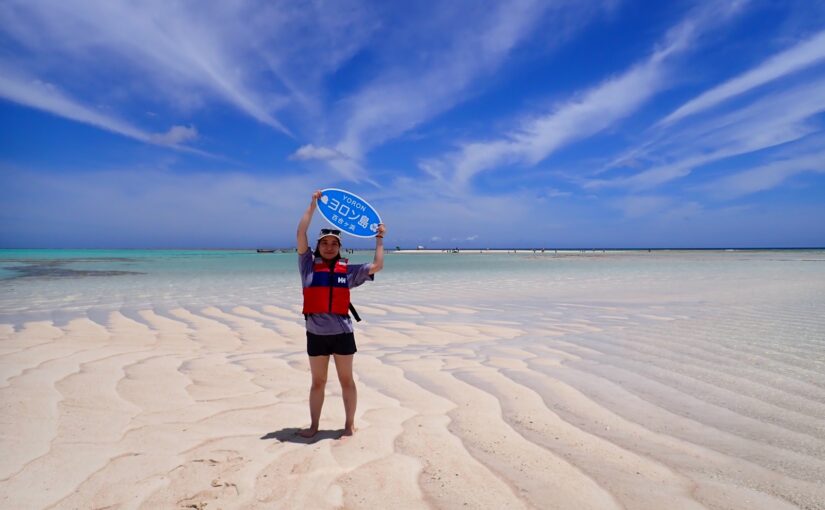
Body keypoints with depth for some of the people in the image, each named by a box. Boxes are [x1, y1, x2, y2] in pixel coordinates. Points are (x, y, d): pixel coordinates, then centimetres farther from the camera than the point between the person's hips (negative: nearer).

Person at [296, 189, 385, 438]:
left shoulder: (348, 270, 5)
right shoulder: (309, 265, 2)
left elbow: (377, 266, 4)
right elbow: (301, 234, -5)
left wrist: (379, 240, 9)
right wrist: (313, 206, -3)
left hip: (342, 333, 0)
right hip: (316, 334, 0)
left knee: (346, 381, 10)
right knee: (318, 382, 13)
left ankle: (350, 424, 21)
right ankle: (314, 425, 24)